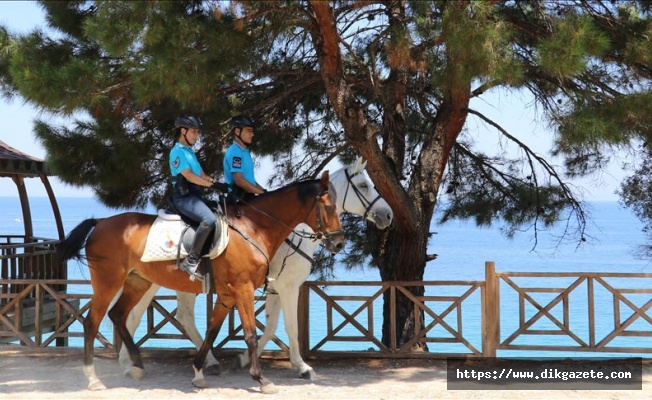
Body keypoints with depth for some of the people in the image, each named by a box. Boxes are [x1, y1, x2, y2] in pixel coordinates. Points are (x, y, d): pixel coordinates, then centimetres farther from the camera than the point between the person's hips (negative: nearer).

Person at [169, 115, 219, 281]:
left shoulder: (189, 151, 21)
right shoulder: (178, 151, -8)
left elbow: (201, 174, 18)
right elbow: (189, 176, -17)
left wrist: (214, 181, 2)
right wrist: (212, 184, -21)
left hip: (194, 195, 10)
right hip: (184, 197, -10)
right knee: (210, 219, -32)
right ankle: (191, 260, -30)